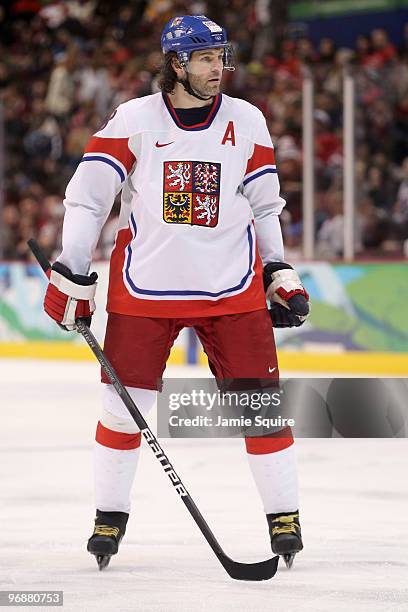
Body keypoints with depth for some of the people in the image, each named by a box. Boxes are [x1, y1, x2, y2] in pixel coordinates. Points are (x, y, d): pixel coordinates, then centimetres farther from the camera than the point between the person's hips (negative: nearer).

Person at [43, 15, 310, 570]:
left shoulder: (247, 122, 4)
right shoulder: (133, 120, -5)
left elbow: (264, 206, 14)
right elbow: (86, 197, -2)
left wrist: (281, 275, 9)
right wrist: (70, 277, -5)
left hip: (233, 288, 2)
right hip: (145, 288, -2)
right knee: (124, 402, -1)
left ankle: (284, 517, 9)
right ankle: (110, 515, 16)